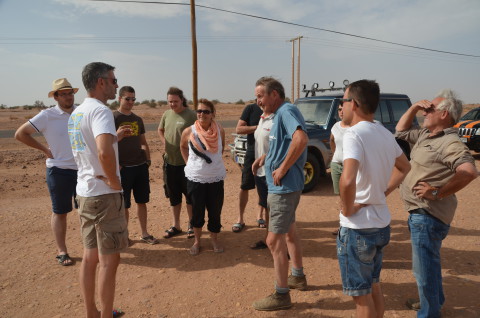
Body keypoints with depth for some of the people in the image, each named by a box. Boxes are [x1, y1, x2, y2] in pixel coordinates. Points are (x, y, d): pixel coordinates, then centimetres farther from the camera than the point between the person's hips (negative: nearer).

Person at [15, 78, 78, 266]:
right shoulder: (47, 116, -9)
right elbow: (20, 134, -5)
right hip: (59, 171, -4)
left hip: (83, 169, 4)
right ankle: (61, 252, 19)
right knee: (60, 212, 8)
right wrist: (44, 149, -7)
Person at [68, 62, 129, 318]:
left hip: (84, 192, 9)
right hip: (104, 194, -9)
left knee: (90, 256, 17)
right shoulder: (100, 110, -17)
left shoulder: (76, 113, 12)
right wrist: (114, 181, -20)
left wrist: (115, 137, 24)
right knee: (109, 260, 2)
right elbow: (105, 152, -34)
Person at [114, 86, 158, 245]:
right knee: (124, 205, 4)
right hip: (124, 168, -5)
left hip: (141, 166, 5)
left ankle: (144, 233, 23)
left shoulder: (138, 119, 12)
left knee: (142, 201, 11)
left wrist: (148, 160, 9)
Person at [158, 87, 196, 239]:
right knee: (173, 196, 14)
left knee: (190, 195, 7)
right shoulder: (166, 114, 7)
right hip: (170, 161, 5)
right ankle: (176, 225, 29)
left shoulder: (191, 115, -10)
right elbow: (160, 130, 23)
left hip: (186, 162, -5)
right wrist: (165, 142, 6)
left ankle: (191, 225, 23)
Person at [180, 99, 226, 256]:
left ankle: (214, 239, 30)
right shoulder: (189, 132, -8)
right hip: (195, 177, -1)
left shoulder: (220, 131, -5)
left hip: (216, 178, 1)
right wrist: (189, 162, 5)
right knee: (197, 211, 10)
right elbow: (183, 146, 12)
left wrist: (214, 160, 9)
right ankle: (197, 241, 29)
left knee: (215, 210, 9)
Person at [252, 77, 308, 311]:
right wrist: (266, 158, 5)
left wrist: (283, 168, -28)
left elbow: (301, 139, -35)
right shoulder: (279, 114, 12)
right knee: (288, 231, 23)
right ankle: (298, 277, 40)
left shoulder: (287, 111, -17)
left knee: (274, 240, -3)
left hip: (284, 186, -11)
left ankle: (281, 295, 11)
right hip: (284, 185, 11)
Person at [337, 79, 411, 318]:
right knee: (373, 287, 24)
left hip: (357, 228, -8)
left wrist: (347, 209, -18)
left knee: (361, 296, 9)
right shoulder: (385, 134, 5)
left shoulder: (354, 134, -20)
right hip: (382, 224, 8)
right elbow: (404, 167, 22)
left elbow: (347, 180, -36)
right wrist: (383, 191, 12)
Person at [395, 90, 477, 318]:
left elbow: (469, 171, -35)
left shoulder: (450, 143, -20)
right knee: (428, 261, 26)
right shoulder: (425, 135, 9)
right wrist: (414, 107, 8)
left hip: (428, 215, -10)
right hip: (419, 212, 10)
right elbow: (401, 130, 22)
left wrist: (438, 193, -28)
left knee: (424, 266, 1)